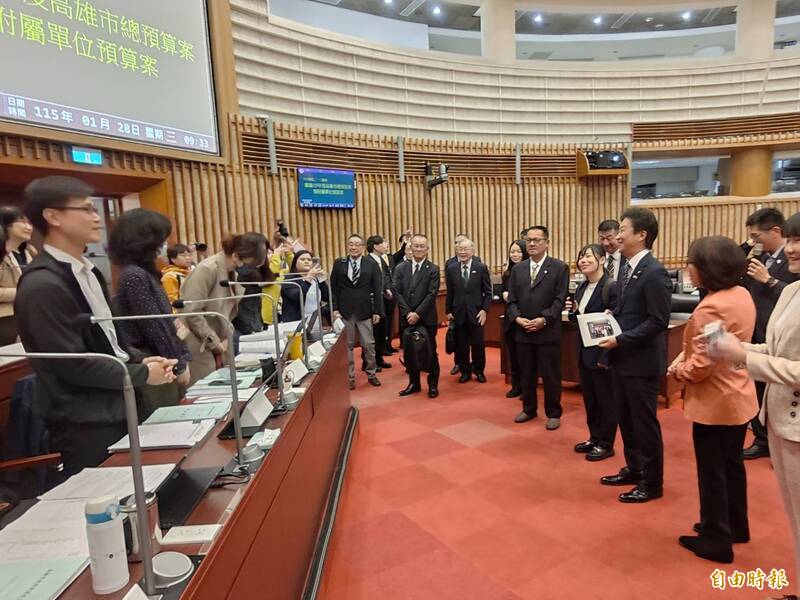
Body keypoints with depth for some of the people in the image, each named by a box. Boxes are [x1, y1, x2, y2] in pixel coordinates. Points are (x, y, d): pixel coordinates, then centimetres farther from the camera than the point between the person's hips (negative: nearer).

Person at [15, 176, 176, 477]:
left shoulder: (87, 271, 9)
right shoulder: (42, 285, -20)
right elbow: (73, 364, -22)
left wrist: (137, 361, -1)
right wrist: (142, 374, -13)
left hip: (117, 411, 9)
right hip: (85, 428, -8)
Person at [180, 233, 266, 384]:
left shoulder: (233, 273, 6)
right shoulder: (208, 269, -18)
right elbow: (191, 312, -22)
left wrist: (225, 339, 0)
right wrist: (214, 342, -14)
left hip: (217, 346, 8)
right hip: (198, 346, -8)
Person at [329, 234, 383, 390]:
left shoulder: (371, 264, 1)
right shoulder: (339, 264, 4)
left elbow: (377, 289, 0)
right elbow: (333, 288, 4)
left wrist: (377, 311, -4)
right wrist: (334, 309, -4)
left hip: (365, 311, -1)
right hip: (344, 311, 1)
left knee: (369, 344, 7)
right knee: (347, 345, 8)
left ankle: (371, 374, 24)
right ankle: (349, 376, 19)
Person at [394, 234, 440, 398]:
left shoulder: (433, 269, -2)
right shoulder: (400, 268, 6)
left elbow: (432, 294, -10)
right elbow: (397, 293, -1)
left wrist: (418, 313, -16)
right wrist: (408, 313, -12)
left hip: (427, 318, -2)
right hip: (407, 318, 3)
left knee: (430, 352, 6)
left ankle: (433, 384, 19)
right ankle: (414, 383, 24)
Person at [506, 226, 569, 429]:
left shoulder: (559, 268, -2)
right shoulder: (518, 269, 10)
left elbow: (560, 300, -8)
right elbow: (512, 300, 7)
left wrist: (543, 320, -18)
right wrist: (518, 318, -10)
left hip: (548, 331, -4)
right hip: (523, 331, 4)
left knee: (550, 375, 6)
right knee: (526, 374, 13)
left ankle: (553, 413, 21)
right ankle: (529, 409, 29)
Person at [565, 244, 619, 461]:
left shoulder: (612, 287, -17)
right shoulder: (582, 287, 8)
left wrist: (607, 356, -21)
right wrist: (573, 311, -6)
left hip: (602, 353, -8)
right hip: (584, 351, 8)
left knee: (605, 400, 8)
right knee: (589, 398, 18)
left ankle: (606, 444, 22)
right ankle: (594, 438, 33)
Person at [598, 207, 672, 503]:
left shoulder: (654, 272, -18)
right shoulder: (627, 267, 10)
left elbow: (658, 321, -21)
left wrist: (620, 340, -20)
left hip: (642, 360, -9)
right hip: (622, 357, 9)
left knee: (644, 422, 5)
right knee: (625, 418, 19)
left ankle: (652, 483, 22)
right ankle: (634, 469, 36)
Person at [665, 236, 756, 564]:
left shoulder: (711, 308, -27)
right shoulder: (742, 294, 2)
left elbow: (701, 365, -26)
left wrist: (678, 369, -6)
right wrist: (684, 359, -1)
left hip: (716, 402, -9)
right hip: (739, 395, 9)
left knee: (711, 473, 8)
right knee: (732, 465, 24)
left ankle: (716, 540, 24)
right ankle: (735, 526, 41)